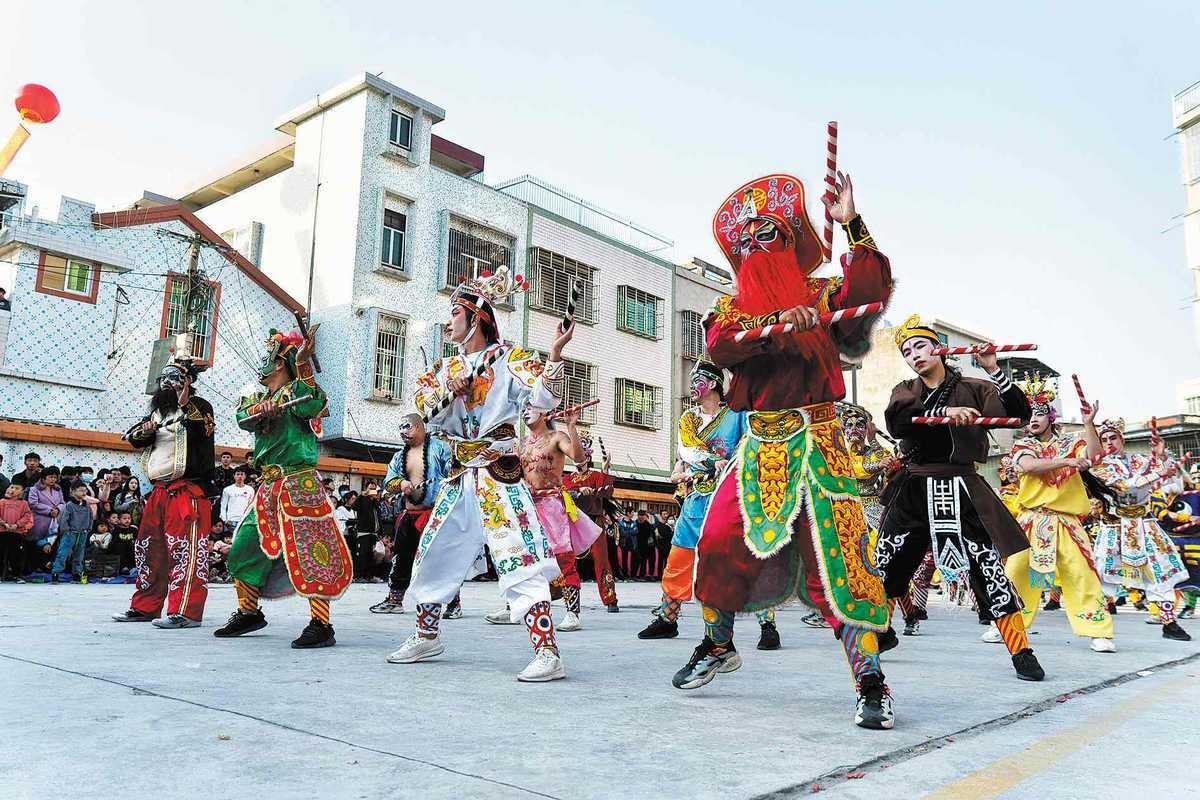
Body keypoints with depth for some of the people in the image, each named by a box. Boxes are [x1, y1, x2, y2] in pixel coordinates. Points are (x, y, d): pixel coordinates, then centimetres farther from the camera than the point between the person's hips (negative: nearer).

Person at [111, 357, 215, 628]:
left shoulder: (197, 406, 0)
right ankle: (144, 607, 23)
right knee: (149, 548, 13)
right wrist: (145, 429, -3)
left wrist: (185, 404, -19)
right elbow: (133, 437, 17)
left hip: (188, 489, -9)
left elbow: (202, 431, -17)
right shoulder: (158, 411, 22)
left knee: (185, 549, -13)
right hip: (159, 489, 9)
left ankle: (185, 612, -15)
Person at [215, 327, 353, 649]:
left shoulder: (297, 391, -1)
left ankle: (321, 625, -9)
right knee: (244, 547, 13)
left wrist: (304, 364, -31)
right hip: (268, 486, 8)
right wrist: (263, 407, -21)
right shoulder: (257, 397, 19)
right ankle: (249, 613, 29)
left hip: (299, 484, -8)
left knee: (310, 553, -11)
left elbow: (313, 406, -24)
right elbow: (243, 418, -1)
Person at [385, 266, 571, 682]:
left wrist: (555, 355, -31)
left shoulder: (507, 358, -4)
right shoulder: (448, 366, 15)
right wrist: (448, 390, -14)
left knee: (520, 559, -16)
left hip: (499, 475, -7)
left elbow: (546, 397, -16)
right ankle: (426, 635, 34)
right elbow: (425, 406, 4)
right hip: (460, 476, 8)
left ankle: (547, 652, -14)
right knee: (433, 553, 15)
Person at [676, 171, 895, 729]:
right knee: (719, 544, 1)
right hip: (760, 444, 3)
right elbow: (719, 347, -9)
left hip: (816, 442, -3)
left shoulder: (819, 295, 8)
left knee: (838, 554, -11)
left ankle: (870, 681, -1)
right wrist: (778, 322, -21)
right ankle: (718, 646, 25)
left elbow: (873, 288, -11)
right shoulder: (732, 307, 13)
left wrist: (852, 224, -14)